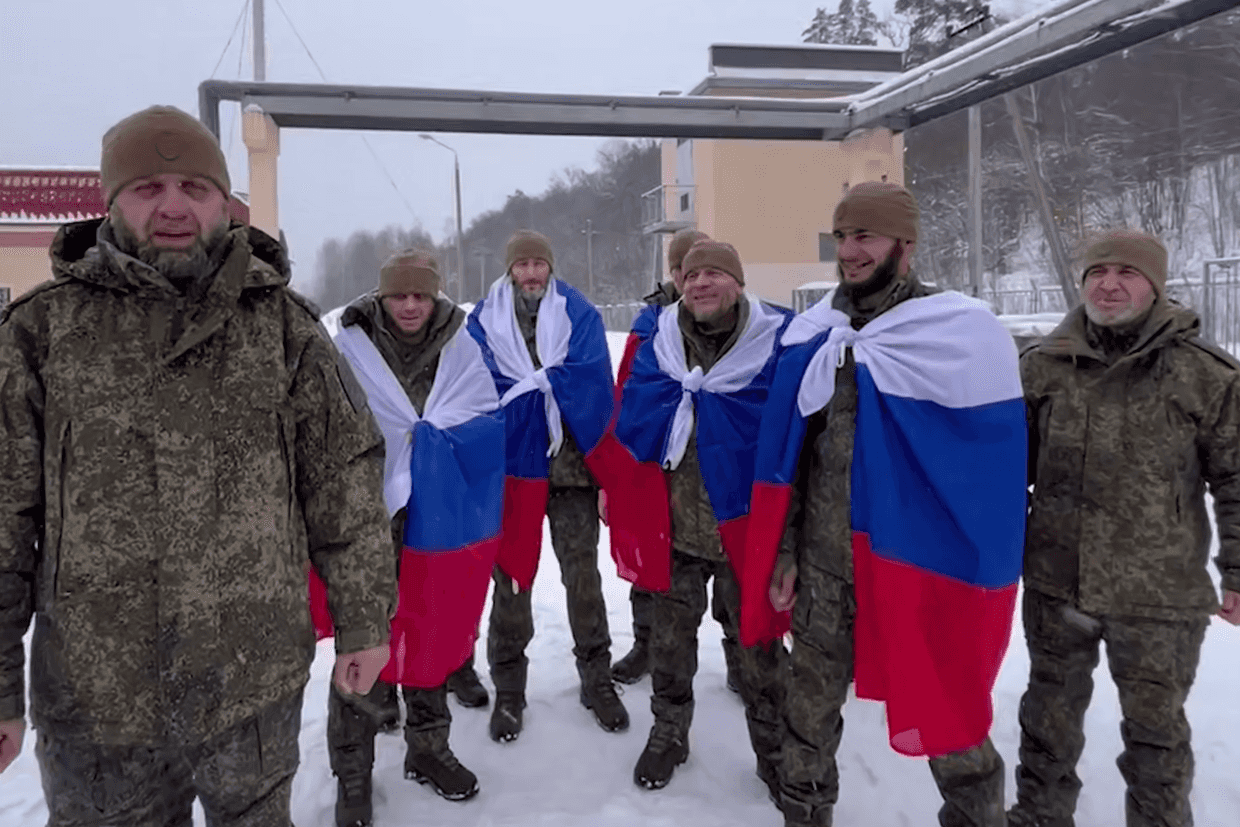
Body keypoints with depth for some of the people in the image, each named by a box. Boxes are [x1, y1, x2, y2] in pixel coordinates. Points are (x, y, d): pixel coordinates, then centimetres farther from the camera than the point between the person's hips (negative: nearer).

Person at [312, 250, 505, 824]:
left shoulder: (460, 347, 4)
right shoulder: (350, 347, -5)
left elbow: (489, 424, 0)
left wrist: (430, 437, -14)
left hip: (441, 518, 3)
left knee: (435, 633, 15)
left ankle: (427, 747, 34)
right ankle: (352, 773, 18)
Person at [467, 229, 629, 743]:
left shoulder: (580, 314, 4)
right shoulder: (484, 320, 5)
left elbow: (591, 377, -6)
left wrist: (528, 385, -9)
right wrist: (551, 384, -11)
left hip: (572, 463, 0)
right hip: (511, 462, 0)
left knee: (583, 575, 8)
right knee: (511, 576, 8)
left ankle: (597, 679, 24)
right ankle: (508, 690, 22)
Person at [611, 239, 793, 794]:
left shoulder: (779, 340, -8)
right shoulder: (659, 345, 3)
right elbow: (632, 422, 1)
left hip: (746, 522, -3)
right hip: (674, 522, 3)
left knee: (758, 643, 12)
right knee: (670, 636, 16)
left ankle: (774, 750, 32)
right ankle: (668, 732, 38)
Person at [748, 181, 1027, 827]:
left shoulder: (964, 335, -10)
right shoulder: (813, 338, 3)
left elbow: (991, 470, -7)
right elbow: (789, 453, 8)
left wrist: (979, 577, -7)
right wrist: (784, 550, 5)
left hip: (923, 566, -4)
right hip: (823, 565, 4)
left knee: (947, 717, 13)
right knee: (808, 714, 17)